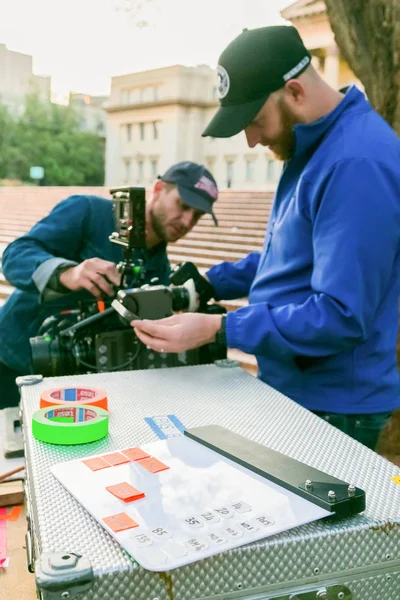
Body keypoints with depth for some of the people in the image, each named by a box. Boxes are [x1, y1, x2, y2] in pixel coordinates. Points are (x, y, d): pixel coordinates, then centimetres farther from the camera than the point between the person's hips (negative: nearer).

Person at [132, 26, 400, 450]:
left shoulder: (358, 162, -26)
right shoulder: (312, 146, 7)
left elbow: (341, 316, -29)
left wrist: (217, 329, -29)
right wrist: (211, 284, 6)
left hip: (330, 408, -9)